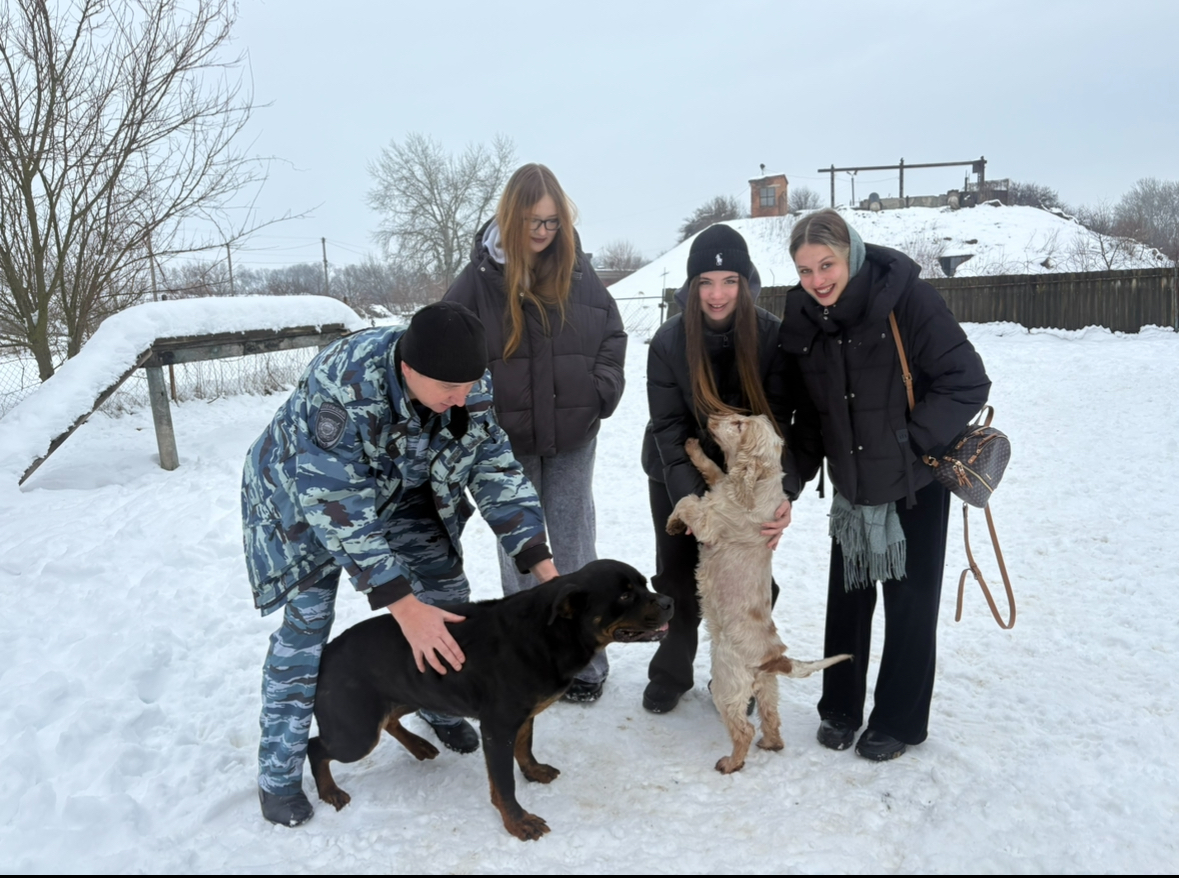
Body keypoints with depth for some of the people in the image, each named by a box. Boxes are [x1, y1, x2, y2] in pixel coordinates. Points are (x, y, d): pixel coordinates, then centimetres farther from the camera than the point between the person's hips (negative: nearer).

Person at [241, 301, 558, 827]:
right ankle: (278, 772, 9)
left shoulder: (469, 386, -25)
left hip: (400, 493, 5)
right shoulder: (341, 388, -41)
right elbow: (340, 511, -39)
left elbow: (496, 471, -16)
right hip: (305, 494, -5)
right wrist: (405, 606, -41)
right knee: (306, 621, -9)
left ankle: (442, 709, 28)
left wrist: (544, 566, -22)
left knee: (446, 592, 2)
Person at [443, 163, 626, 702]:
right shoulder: (480, 278, -7)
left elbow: (612, 337, 10)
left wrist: (601, 393, -1)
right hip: (507, 442, -1)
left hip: (572, 440, 1)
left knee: (574, 551, 10)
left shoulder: (578, 273, 1)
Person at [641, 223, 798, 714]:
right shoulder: (669, 341, -19)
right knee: (677, 576, 4)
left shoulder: (771, 335, -19)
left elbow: (780, 419, -21)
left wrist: (783, 493, -35)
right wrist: (691, 499, -31)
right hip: (678, 475, 0)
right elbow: (668, 428, -19)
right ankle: (670, 673, 26)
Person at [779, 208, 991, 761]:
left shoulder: (906, 299, -21)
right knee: (847, 597, 13)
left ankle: (899, 722, 24)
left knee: (909, 602, 6)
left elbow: (967, 382, -18)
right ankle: (839, 709, 31)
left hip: (915, 484, -4)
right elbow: (808, 409, 4)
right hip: (852, 485, 5)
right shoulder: (801, 319, -5)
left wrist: (913, 441, -17)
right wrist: (795, 475, -4)